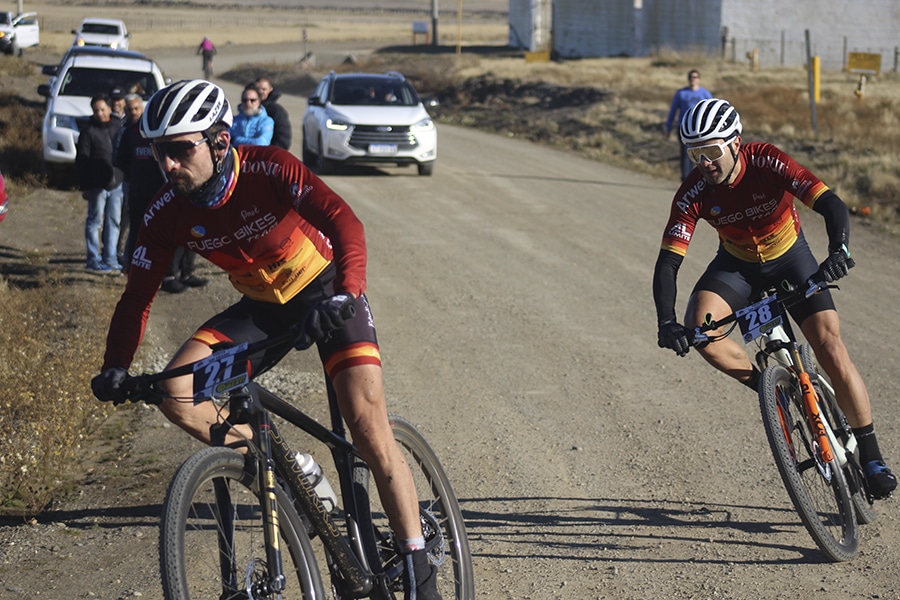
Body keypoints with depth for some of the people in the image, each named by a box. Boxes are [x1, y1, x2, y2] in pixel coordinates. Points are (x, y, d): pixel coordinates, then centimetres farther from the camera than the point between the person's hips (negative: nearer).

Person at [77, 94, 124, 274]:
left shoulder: (118, 126, 8)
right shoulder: (89, 132, -4)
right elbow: (81, 161, -4)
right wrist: (84, 187, -8)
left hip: (116, 183, 5)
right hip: (97, 184, -4)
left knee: (113, 222, 7)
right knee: (95, 222, 1)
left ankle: (110, 260, 13)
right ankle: (94, 261, 5)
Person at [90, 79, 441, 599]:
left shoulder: (268, 169, -26)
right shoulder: (168, 214, -14)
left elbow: (344, 220, -35)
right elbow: (139, 296, -10)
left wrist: (346, 294, -51)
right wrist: (116, 367, -26)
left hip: (326, 290, -4)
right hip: (262, 307, 5)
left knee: (370, 429, -17)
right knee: (177, 392, -18)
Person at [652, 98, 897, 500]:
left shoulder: (768, 163, -30)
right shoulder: (693, 194, -24)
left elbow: (832, 205, -37)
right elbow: (667, 263, -26)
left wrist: (839, 250, -57)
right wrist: (667, 323, -41)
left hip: (790, 259, -2)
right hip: (736, 265, 2)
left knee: (832, 352, -14)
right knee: (699, 330, -27)